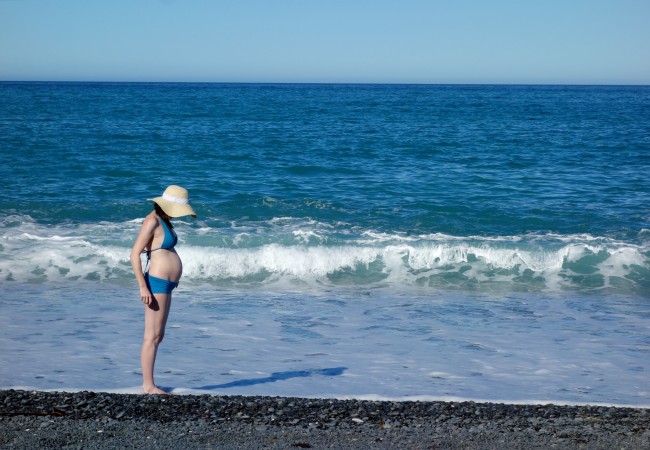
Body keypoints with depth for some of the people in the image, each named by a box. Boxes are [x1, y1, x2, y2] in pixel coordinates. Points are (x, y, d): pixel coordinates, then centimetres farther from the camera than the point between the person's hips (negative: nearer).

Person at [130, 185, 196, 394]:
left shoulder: (163, 220, 15)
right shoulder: (152, 221, -14)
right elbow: (135, 254, -18)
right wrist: (143, 287, -22)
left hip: (164, 284, 10)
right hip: (156, 283, -10)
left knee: (157, 336, 12)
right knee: (152, 336, -7)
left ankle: (148, 384, 16)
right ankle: (148, 386, -4)